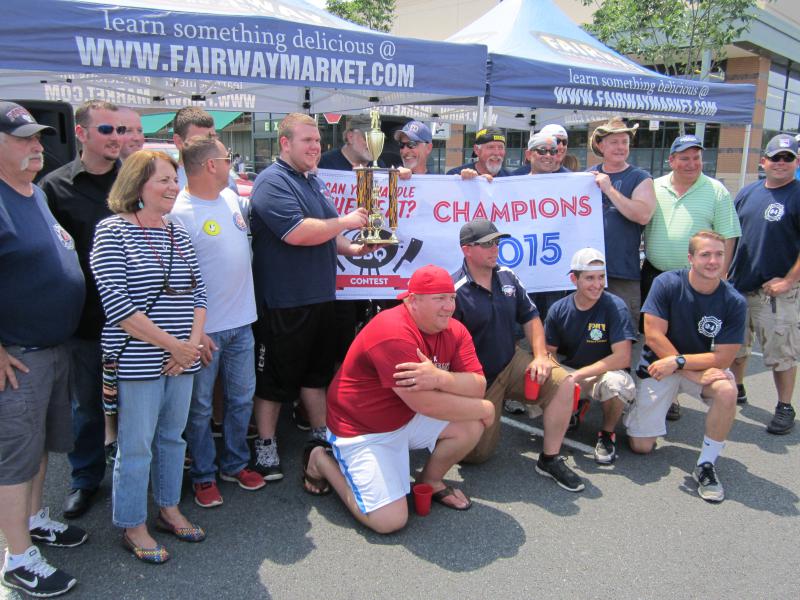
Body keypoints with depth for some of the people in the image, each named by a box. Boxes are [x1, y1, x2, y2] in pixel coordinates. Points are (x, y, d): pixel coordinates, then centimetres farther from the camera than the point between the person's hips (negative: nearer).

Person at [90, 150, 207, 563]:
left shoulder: (178, 233, 10)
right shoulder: (112, 231, -9)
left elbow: (197, 292, 10)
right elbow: (115, 303, -17)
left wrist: (194, 342, -6)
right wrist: (172, 344, -16)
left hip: (180, 359, 6)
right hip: (136, 361, -6)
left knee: (172, 436, 17)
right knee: (136, 445, 6)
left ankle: (168, 509, 35)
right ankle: (133, 526, 24)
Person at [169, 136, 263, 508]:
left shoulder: (230, 197, 7)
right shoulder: (179, 213, -17)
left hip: (241, 322, 7)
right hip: (204, 328, -7)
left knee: (241, 399, 16)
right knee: (200, 407, 8)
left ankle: (235, 463, 33)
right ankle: (204, 476, 25)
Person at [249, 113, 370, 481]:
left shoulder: (314, 181, 16)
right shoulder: (273, 182, -14)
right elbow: (297, 233, -26)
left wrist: (352, 249, 8)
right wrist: (346, 222, -16)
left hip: (320, 297, 9)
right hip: (282, 302, -9)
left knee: (317, 369, 17)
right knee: (274, 377, 4)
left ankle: (321, 436, 30)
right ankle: (265, 446, 18)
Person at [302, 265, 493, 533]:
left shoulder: (454, 331, -6)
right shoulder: (394, 333, -30)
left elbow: (478, 386, -16)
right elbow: (424, 404, -31)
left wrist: (439, 378, -37)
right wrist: (483, 409, -18)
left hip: (408, 418, 7)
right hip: (363, 430, -7)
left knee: (471, 425, -10)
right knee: (390, 521, -13)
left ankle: (430, 481, 17)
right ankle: (321, 460, 9)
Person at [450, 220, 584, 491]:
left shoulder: (507, 277, 0)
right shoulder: (456, 291, -21)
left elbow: (530, 318, 8)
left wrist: (541, 356, -6)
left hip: (513, 362, 5)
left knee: (563, 383, -19)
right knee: (477, 455, 1)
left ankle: (550, 459, -4)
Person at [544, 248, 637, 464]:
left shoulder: (615, 307, -16)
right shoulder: (559, 310, -5)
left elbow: (622, 358, -23)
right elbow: (549, 353, 1)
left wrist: (578, 375, -26)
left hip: (606, 373, -4)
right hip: (570, 375, 4)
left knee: (616, 382, -38)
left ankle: (607, 433, -6)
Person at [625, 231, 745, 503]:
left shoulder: (734, 302, -14)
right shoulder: (667, 284, -17)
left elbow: (722, 358, -15)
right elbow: (653, 337, -19)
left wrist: (678, 361, -26)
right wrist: (695, 375, -23)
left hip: (706, 365, 1)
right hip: (659, 365, -1)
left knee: (727, 392, -34)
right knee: (641, 446, -4)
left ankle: (706, 465, -14)